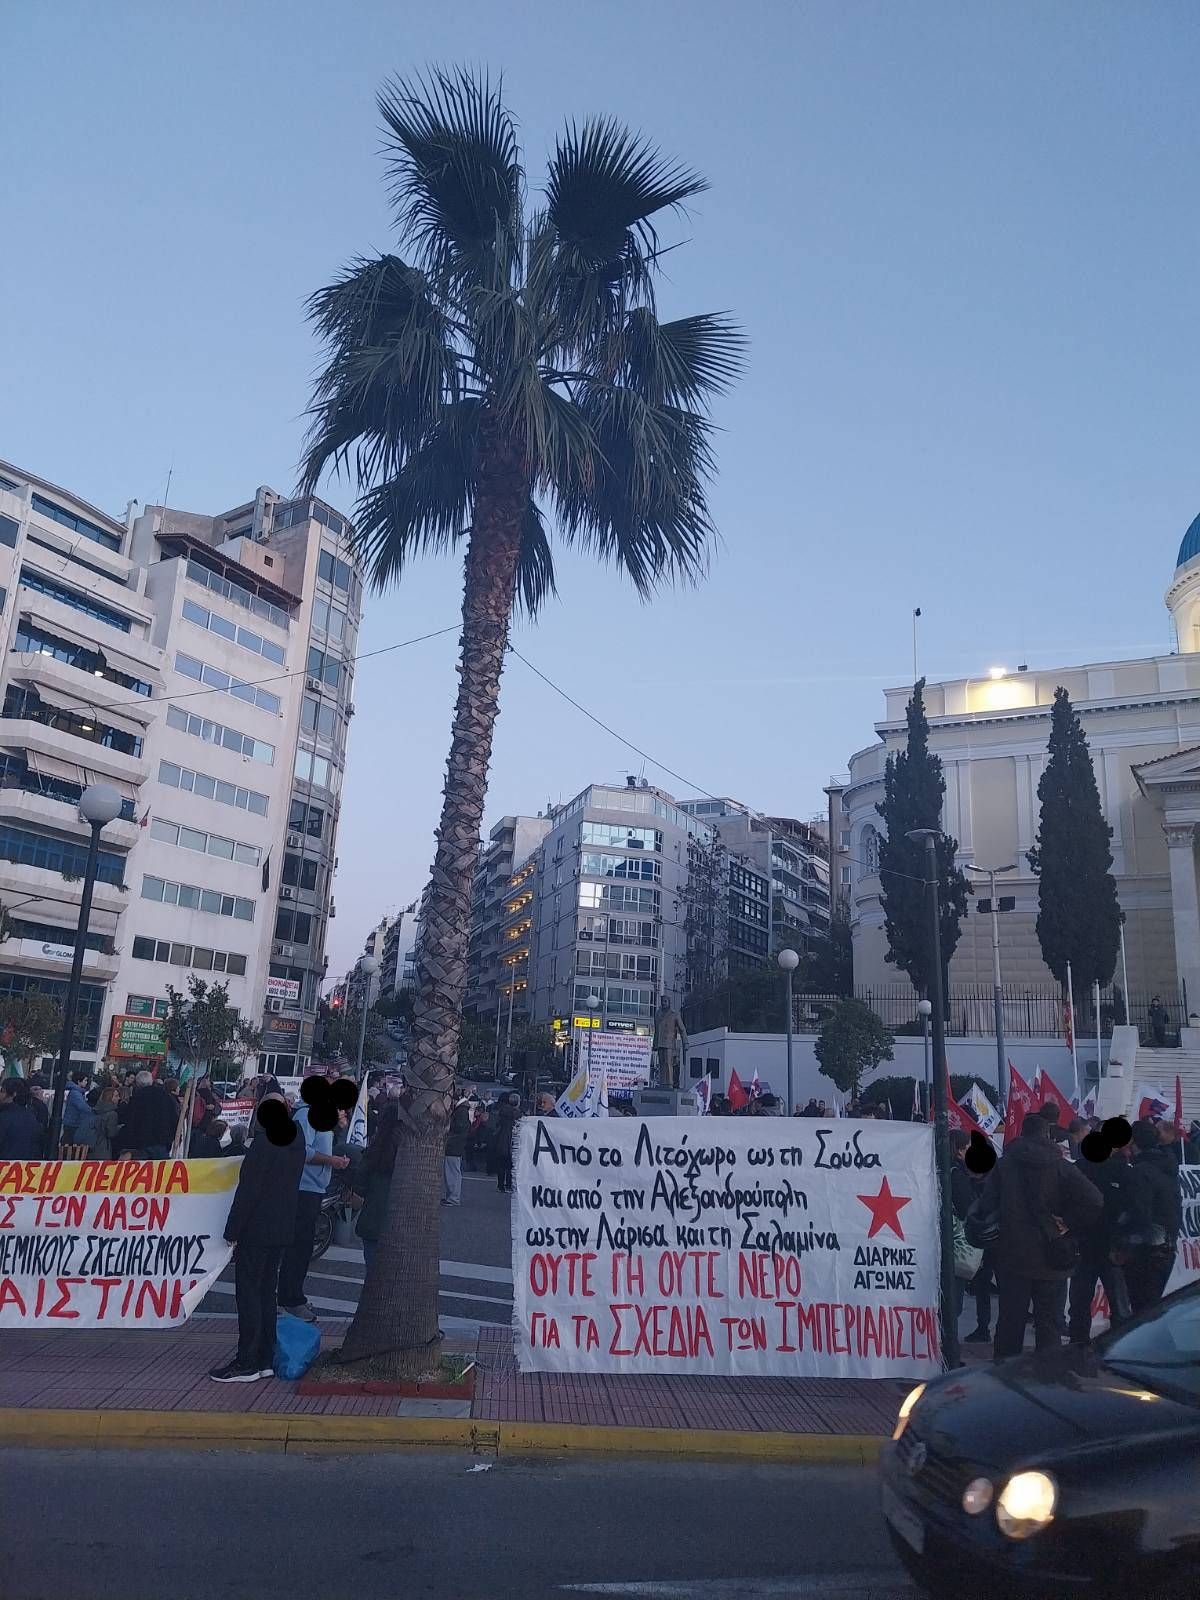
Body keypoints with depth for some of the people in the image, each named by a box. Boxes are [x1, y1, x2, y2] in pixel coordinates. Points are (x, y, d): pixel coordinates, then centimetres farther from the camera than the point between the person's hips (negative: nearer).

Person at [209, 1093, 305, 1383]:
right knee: (266, 1293, 14)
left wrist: (233, 1231, -11)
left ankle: (246, 1364, 3)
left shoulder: (265, 1141, -17)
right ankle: (264, 1360, 19)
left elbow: (249, 1189, -17)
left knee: (249, 1294, -1)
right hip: (282, 1231, 8)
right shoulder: (296, 1139, 7)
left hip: (256, 1230, -8)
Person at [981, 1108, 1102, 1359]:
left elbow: (988, 1206, -5)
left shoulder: (1002, 1164, -1)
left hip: (1011, 1256, 1)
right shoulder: (1060, 1167, -4)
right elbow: (1094, 1201, -14)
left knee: (1010, 1320, 10)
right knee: (1047, 1321, 10)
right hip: (1050, 1261, -1)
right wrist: (1068, 1225, -5)